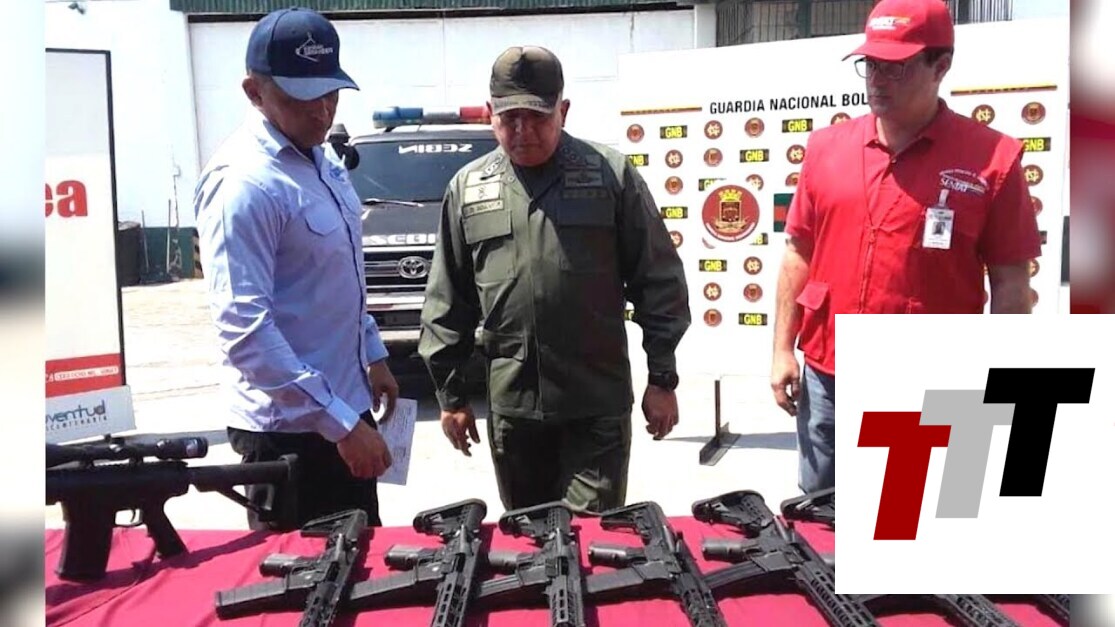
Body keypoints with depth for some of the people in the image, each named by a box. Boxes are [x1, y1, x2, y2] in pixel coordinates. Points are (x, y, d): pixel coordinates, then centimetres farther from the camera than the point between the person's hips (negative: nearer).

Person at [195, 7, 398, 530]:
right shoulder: (244, 183, -22)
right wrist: (340, 423, -26)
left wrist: (373, 355, 16)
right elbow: (245, 329, -27)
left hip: (343, 407, 9)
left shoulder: (321, 162, 7)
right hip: (289, 429, -9)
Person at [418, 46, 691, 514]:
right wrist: (450, 393, 9)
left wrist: (662, 378, -2)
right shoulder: (467, 187, 6)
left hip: (598, 404, -3)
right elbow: (447, 300, 9)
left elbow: (658, 281, -1)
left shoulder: (610, 174, -3)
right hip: (510, 407, 3)